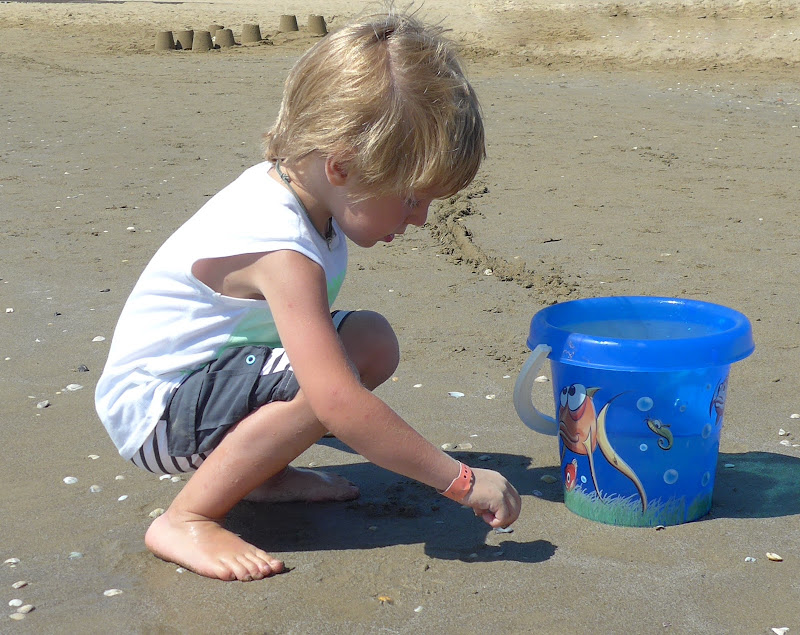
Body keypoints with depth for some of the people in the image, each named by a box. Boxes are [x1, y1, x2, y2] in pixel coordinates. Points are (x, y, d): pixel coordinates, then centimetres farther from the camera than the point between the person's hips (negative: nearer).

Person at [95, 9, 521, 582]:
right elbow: (340, 405, -38)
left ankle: (260, 470, 7)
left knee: (372, 341, -3)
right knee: (328, 379, -32)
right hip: (154, 411, -9)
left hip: (212, 373, 9)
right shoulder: (282, 250, -32)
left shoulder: (294, 180, -5)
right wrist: (462, 481, -32)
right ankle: (185, 522, -17)